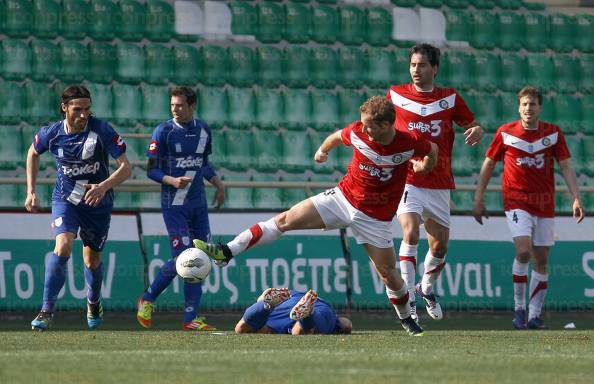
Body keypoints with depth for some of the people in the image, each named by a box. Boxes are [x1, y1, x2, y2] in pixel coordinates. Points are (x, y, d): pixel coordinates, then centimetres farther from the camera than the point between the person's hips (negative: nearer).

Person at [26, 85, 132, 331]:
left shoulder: (102, 131, -19)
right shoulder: (51, 134, -12)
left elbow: (126, 168, -20)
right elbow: (33, 153, 12)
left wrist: (104, 186, -37)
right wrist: (31, 191, 7)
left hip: (97, 202, 0)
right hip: (65, 199, 0)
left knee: (92, 259, 13)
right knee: (63, 246, -25)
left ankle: (94, 303, 46)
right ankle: (47, 311, -21)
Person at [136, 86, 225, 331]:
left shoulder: (203, 130, 9)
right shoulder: (163, 132, -6)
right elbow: (151, 170, -7)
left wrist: (218, 184, 14)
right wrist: (173, 180, -23)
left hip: (198, 203, 6)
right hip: (174, 205, -6)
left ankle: (190, 319, 5)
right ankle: (148, 300, 8)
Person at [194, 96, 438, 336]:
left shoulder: (408, 144, -21)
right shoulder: (358, 132, -13)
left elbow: (432, 150, 1)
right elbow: (337, 137, 11)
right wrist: (322, 150, 27)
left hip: (375, 217, -2)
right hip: (342, 197, 2)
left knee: (388, 272, -1)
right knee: (286, 220, -10)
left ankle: (406, 318, 27)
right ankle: (227, 251, -12)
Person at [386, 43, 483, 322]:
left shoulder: (450, 98, 4)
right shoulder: (396, 95, 3)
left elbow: (472, 125, 10)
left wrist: (476, 131, -14)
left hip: (439, 184, 3)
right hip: (407, 180, -3)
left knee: (440, 245, 8)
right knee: (411, 233, -23)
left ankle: (426, 289, 37)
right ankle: (409, 302, -21)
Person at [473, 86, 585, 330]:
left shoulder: (553, 133, 2)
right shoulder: (506, 133, -1)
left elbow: (565, 166, 3)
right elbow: (488, 164, 7)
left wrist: (576, 198, -7)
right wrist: (478, 199, 6)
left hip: (545, 204, 3)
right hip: (516, 201, -3)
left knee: (541, 260, 2)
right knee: (523, 251, -21)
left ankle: (534, 315, 10)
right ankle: (519, 308, -7)